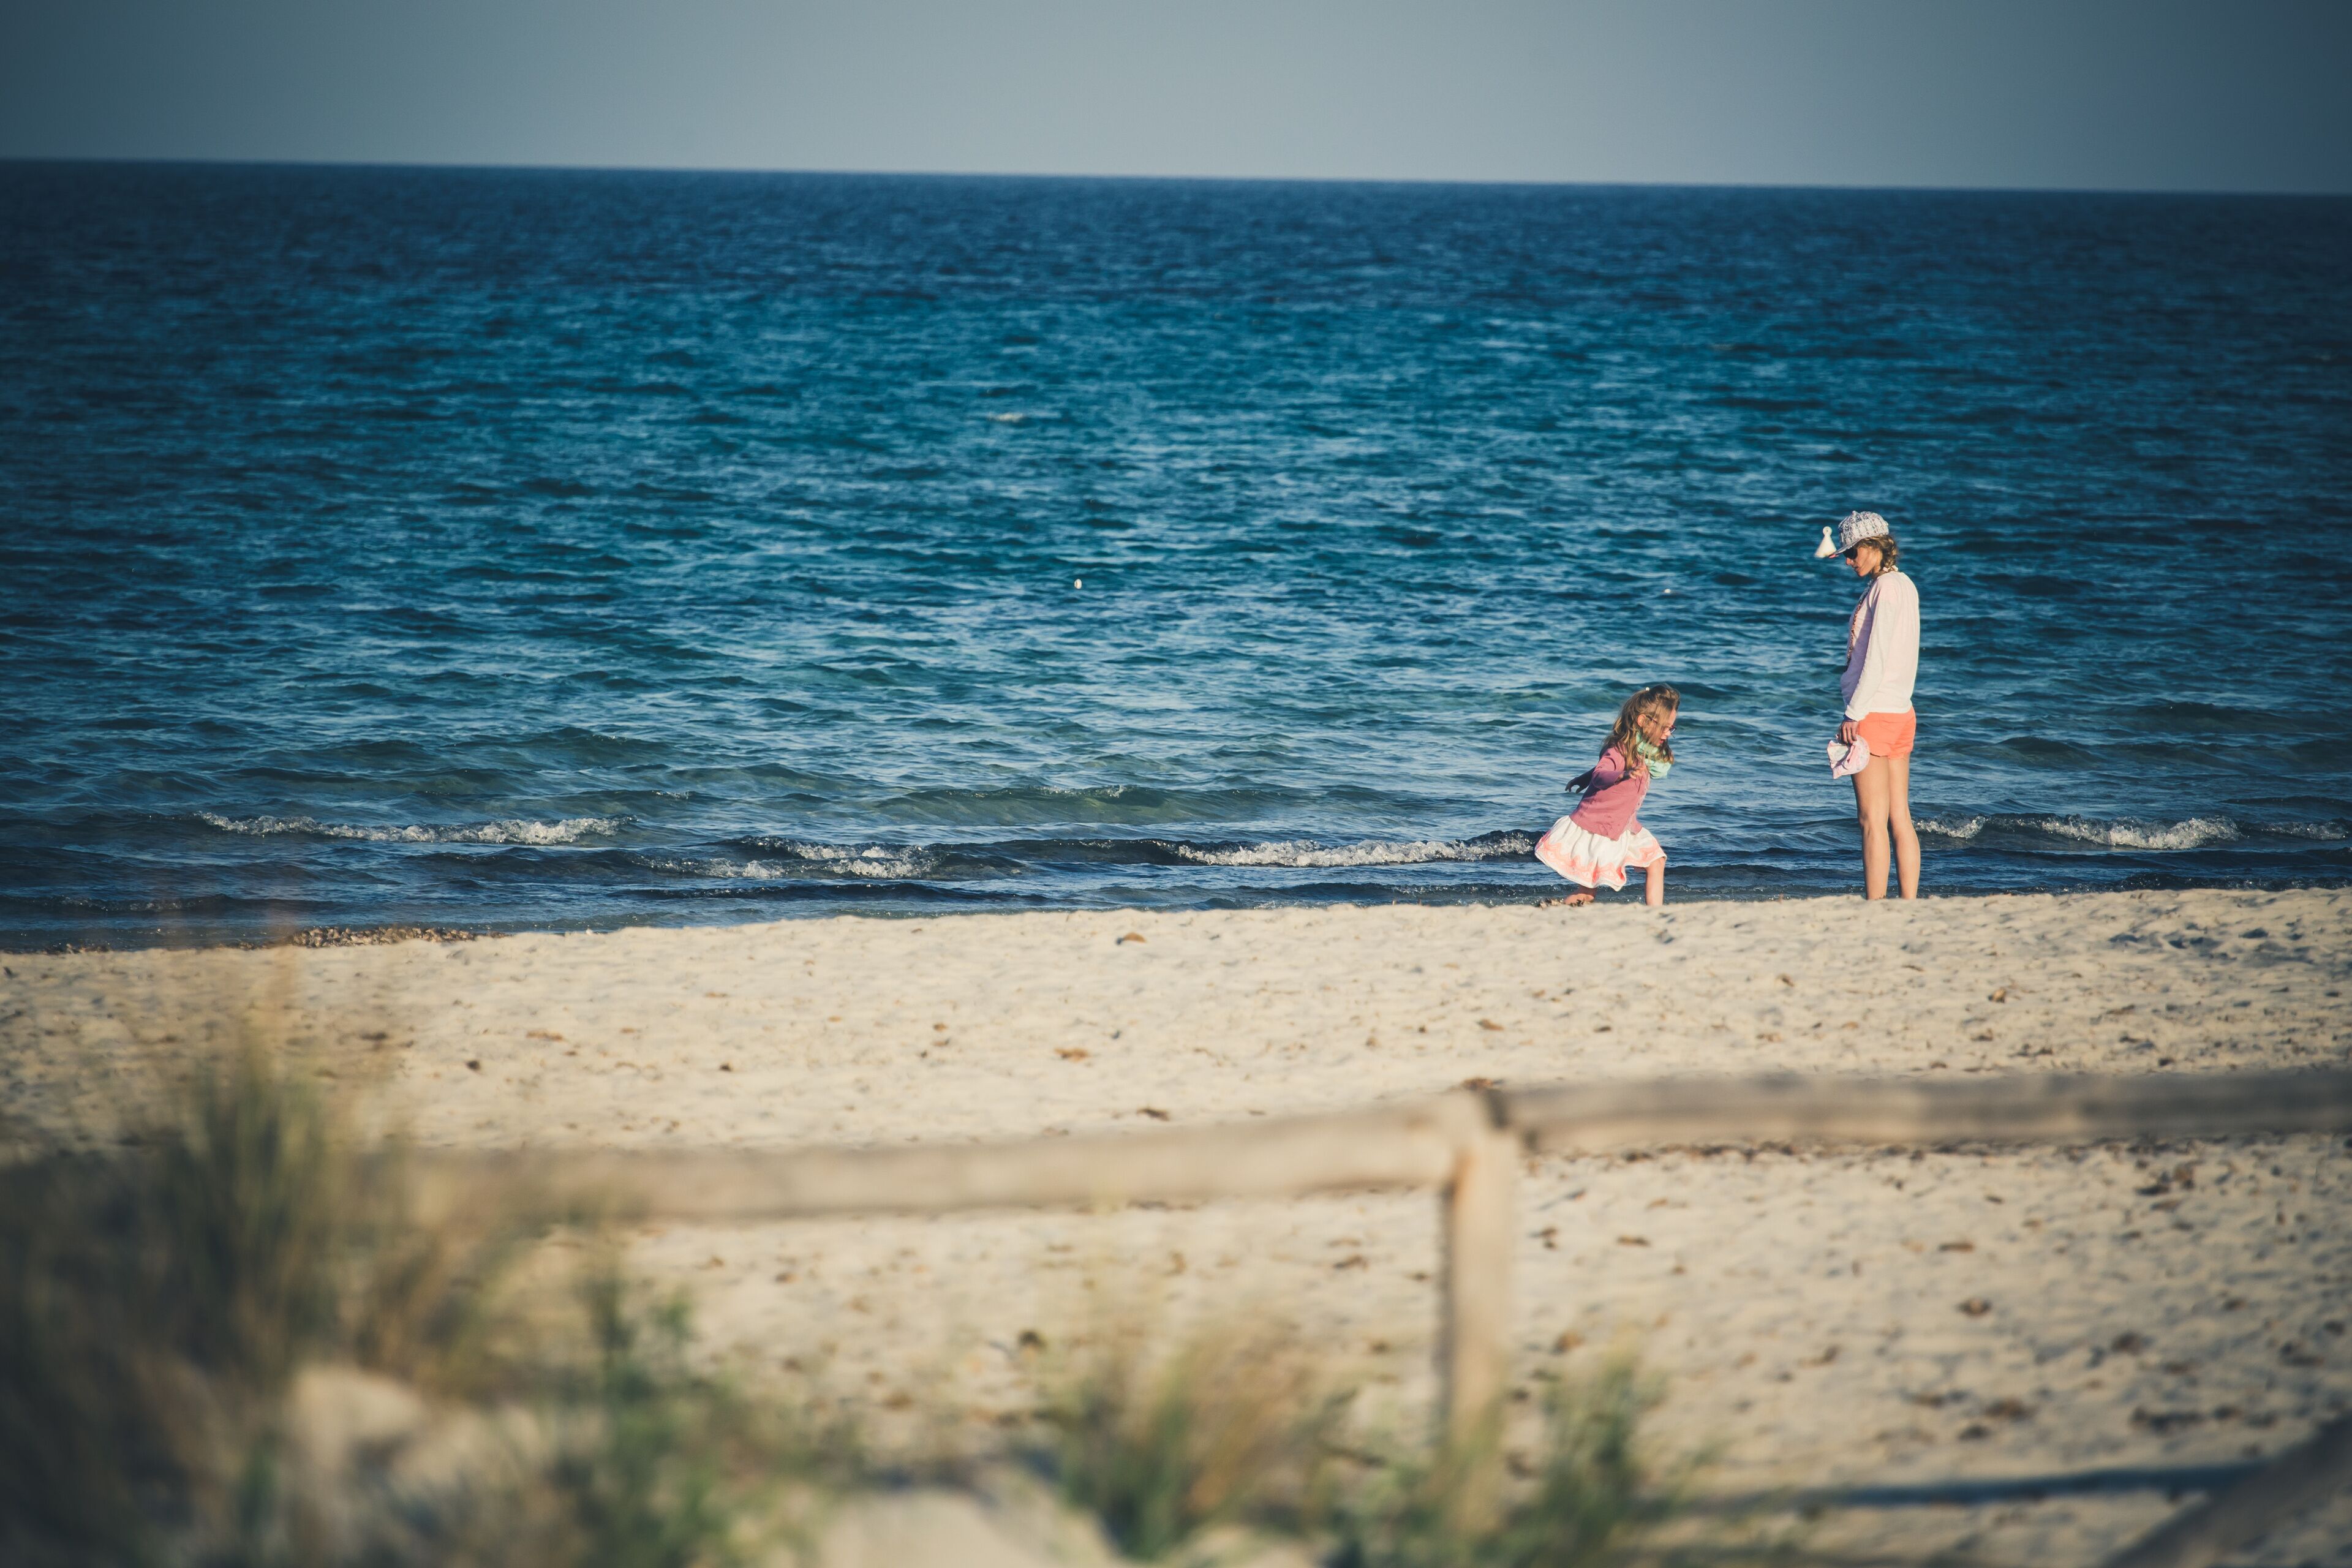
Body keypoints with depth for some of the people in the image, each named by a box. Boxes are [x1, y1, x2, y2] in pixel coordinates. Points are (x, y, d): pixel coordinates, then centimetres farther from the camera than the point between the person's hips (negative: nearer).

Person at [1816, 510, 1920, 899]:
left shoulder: (1886, 588, -13)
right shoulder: (1905, 585, 15)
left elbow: (1876, 659, -18)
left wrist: (1854, 714, -17)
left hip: (1874, 715, -9)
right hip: (1900, 712, 9)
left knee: (1873, 821, -8)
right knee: (1900, 819, 7)